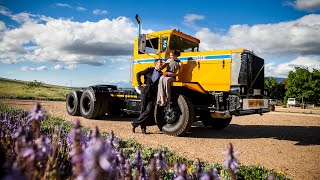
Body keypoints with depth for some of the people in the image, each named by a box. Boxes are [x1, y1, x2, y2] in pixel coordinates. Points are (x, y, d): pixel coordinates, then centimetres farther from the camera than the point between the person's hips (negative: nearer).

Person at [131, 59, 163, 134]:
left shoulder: (161, 74, 11)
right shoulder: (150, 70, 6)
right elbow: (138, 74, 10)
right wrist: (140, 84, 6)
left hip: (153, 94, 1)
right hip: (145, 92, -1)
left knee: (149, 111, -10)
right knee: (143, 110, 2)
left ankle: (135, 123, 3)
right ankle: (143, 128, 14)